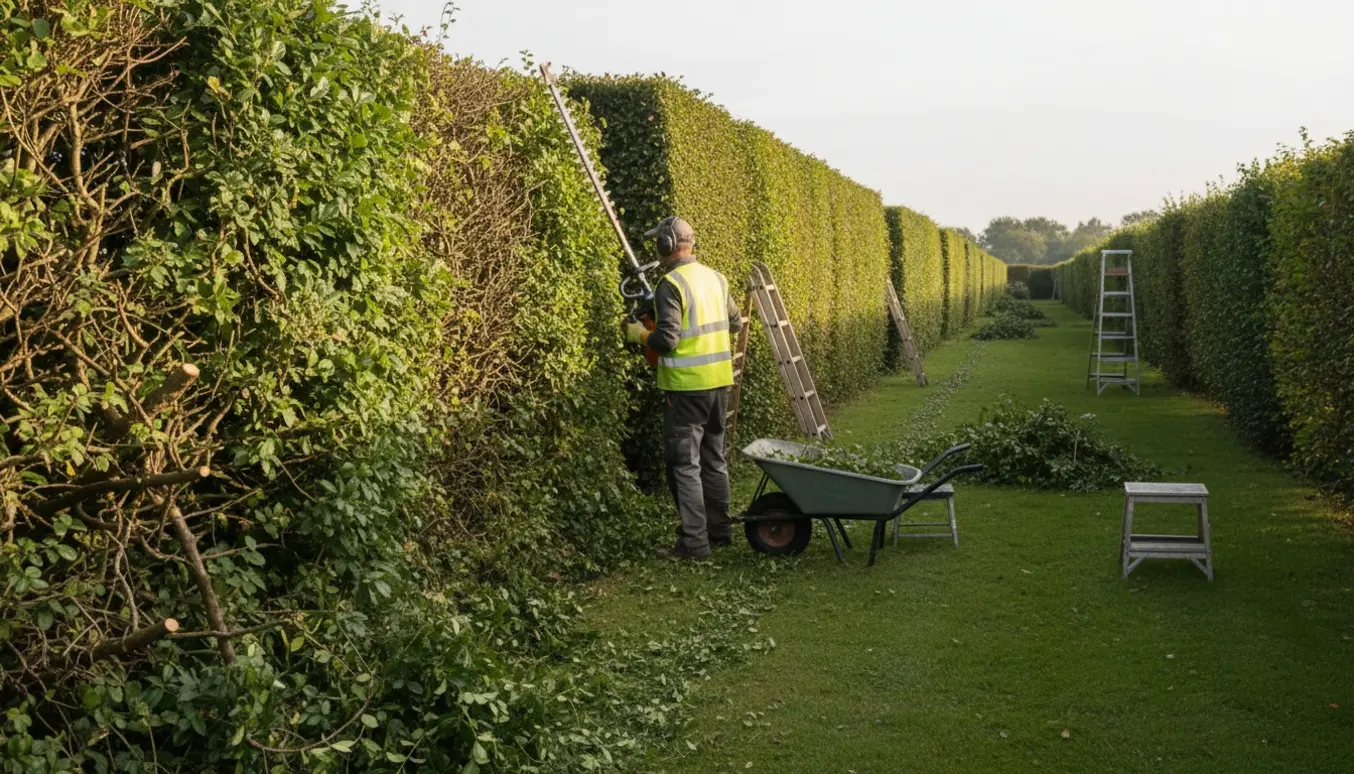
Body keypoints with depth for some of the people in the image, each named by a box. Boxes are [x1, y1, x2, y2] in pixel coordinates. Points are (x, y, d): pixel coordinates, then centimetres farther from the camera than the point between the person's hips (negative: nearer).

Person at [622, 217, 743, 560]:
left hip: (688, 386, -8)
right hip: (719, 380, 8)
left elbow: (666, 341, -20)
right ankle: (720, 529, 26)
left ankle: (694, 541, -3)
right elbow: (735, 322, 18)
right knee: (713, 457, 18)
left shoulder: (671, 284, -15)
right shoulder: (716, 278, 8)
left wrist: (637, 333, -3)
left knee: (684, 464, -2)